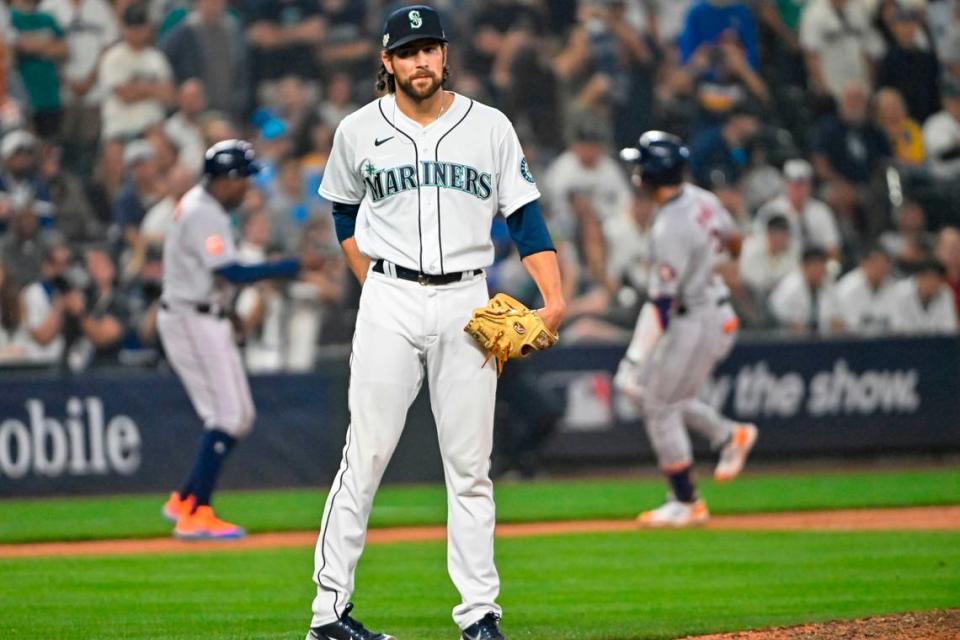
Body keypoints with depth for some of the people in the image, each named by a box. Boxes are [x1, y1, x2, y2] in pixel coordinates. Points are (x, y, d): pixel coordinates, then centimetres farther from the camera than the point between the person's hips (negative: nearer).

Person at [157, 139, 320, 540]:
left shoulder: (200, 204, 14)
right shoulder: (204, 215, -19)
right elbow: (230, 273, -27)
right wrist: (286, 269, -24)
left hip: (206, 320, 10)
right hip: (194, 321, -10)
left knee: (239, 417, 12)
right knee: (227, 417, -11)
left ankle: (184, 502, 15)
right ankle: (196, 516, -11)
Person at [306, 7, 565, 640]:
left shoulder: (491, 127, 4)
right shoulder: (360, 131, 4)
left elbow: (526, 215, 2)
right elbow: (344, 210, 20)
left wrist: (554, 299, -10)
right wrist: (378, 287, 10)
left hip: (467, 303, 1)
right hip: (390, 306, -1)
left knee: (470, 464, 2)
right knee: (367, 455, -6)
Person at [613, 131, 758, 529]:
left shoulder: (670, 229, -27)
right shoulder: (701, 200, -1)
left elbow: (661, 302, -29)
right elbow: (732, 240, 18)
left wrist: (635, 360, -27)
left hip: (697, 322, -9)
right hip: (718, 312, 9)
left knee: (659, 406, 0)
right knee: (644, 388, 19)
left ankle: (687, 505, 7)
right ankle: (729, 435, 22)